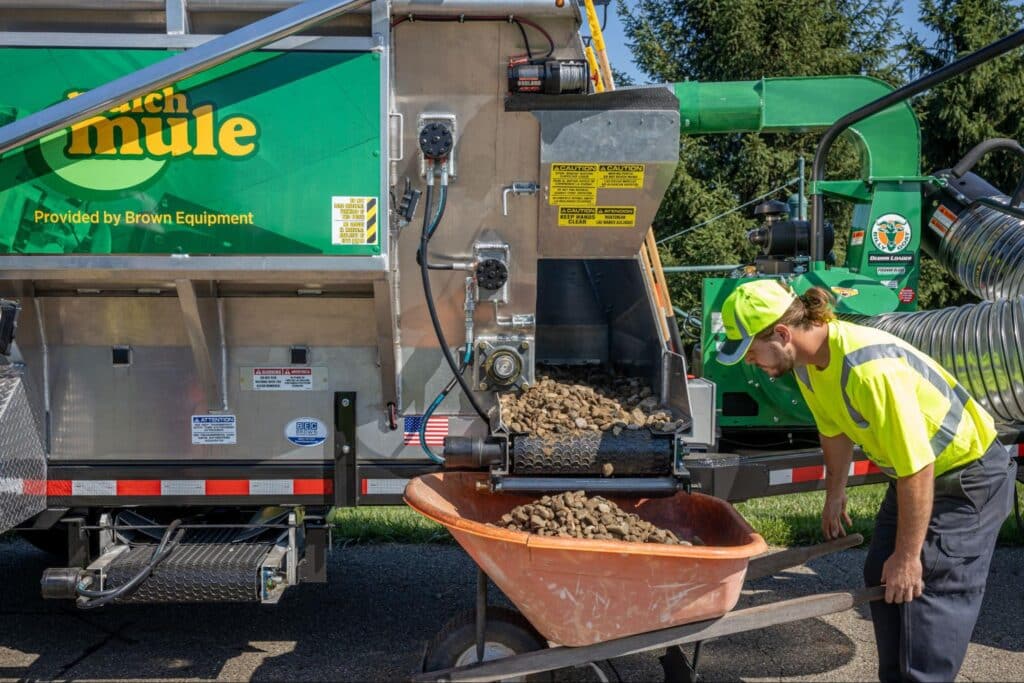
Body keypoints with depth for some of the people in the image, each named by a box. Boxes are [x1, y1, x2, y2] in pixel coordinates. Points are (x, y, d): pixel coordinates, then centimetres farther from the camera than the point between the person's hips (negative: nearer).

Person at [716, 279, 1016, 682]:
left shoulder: (870, 368, -37)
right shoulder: (806, 361, -9)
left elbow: (916, 467, -32)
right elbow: (835, 431, 8)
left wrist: (908, 555, -22)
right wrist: (834, 494, 19)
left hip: (970, 474, -9)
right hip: (913, 471, 9)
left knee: (924, 593, -9)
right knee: (882, 579, 12)